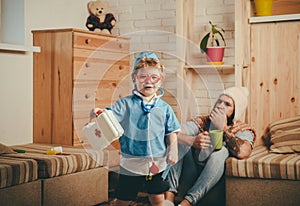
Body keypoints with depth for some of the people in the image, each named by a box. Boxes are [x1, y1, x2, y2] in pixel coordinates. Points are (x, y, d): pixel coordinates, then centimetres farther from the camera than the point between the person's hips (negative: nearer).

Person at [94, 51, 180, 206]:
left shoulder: (164, 108, 2)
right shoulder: (126, 104, -6)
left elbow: (171, 132, 7)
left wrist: (173, 149, -7)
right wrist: (98, 113, -37)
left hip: (157, 163, 2)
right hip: (132, 164, -2)